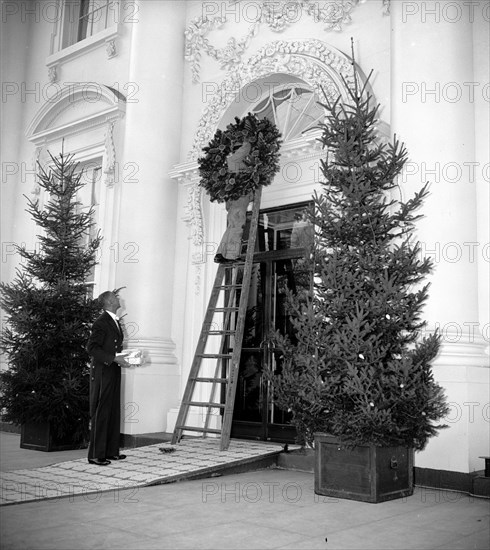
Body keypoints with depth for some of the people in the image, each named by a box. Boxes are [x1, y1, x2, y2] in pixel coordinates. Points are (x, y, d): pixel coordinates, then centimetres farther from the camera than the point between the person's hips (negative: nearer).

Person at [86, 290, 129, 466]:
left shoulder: (115, 322, 17)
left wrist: (124, 357, 8)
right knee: (100, 413, -4)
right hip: (102, 373, -9)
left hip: (114, 373, 9)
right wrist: (114, 358, -21)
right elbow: (92, 348, -18)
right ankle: (95, 455, 2)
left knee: (114, 412, 12)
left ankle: (111, 451, 21)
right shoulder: (101, 323, -12)